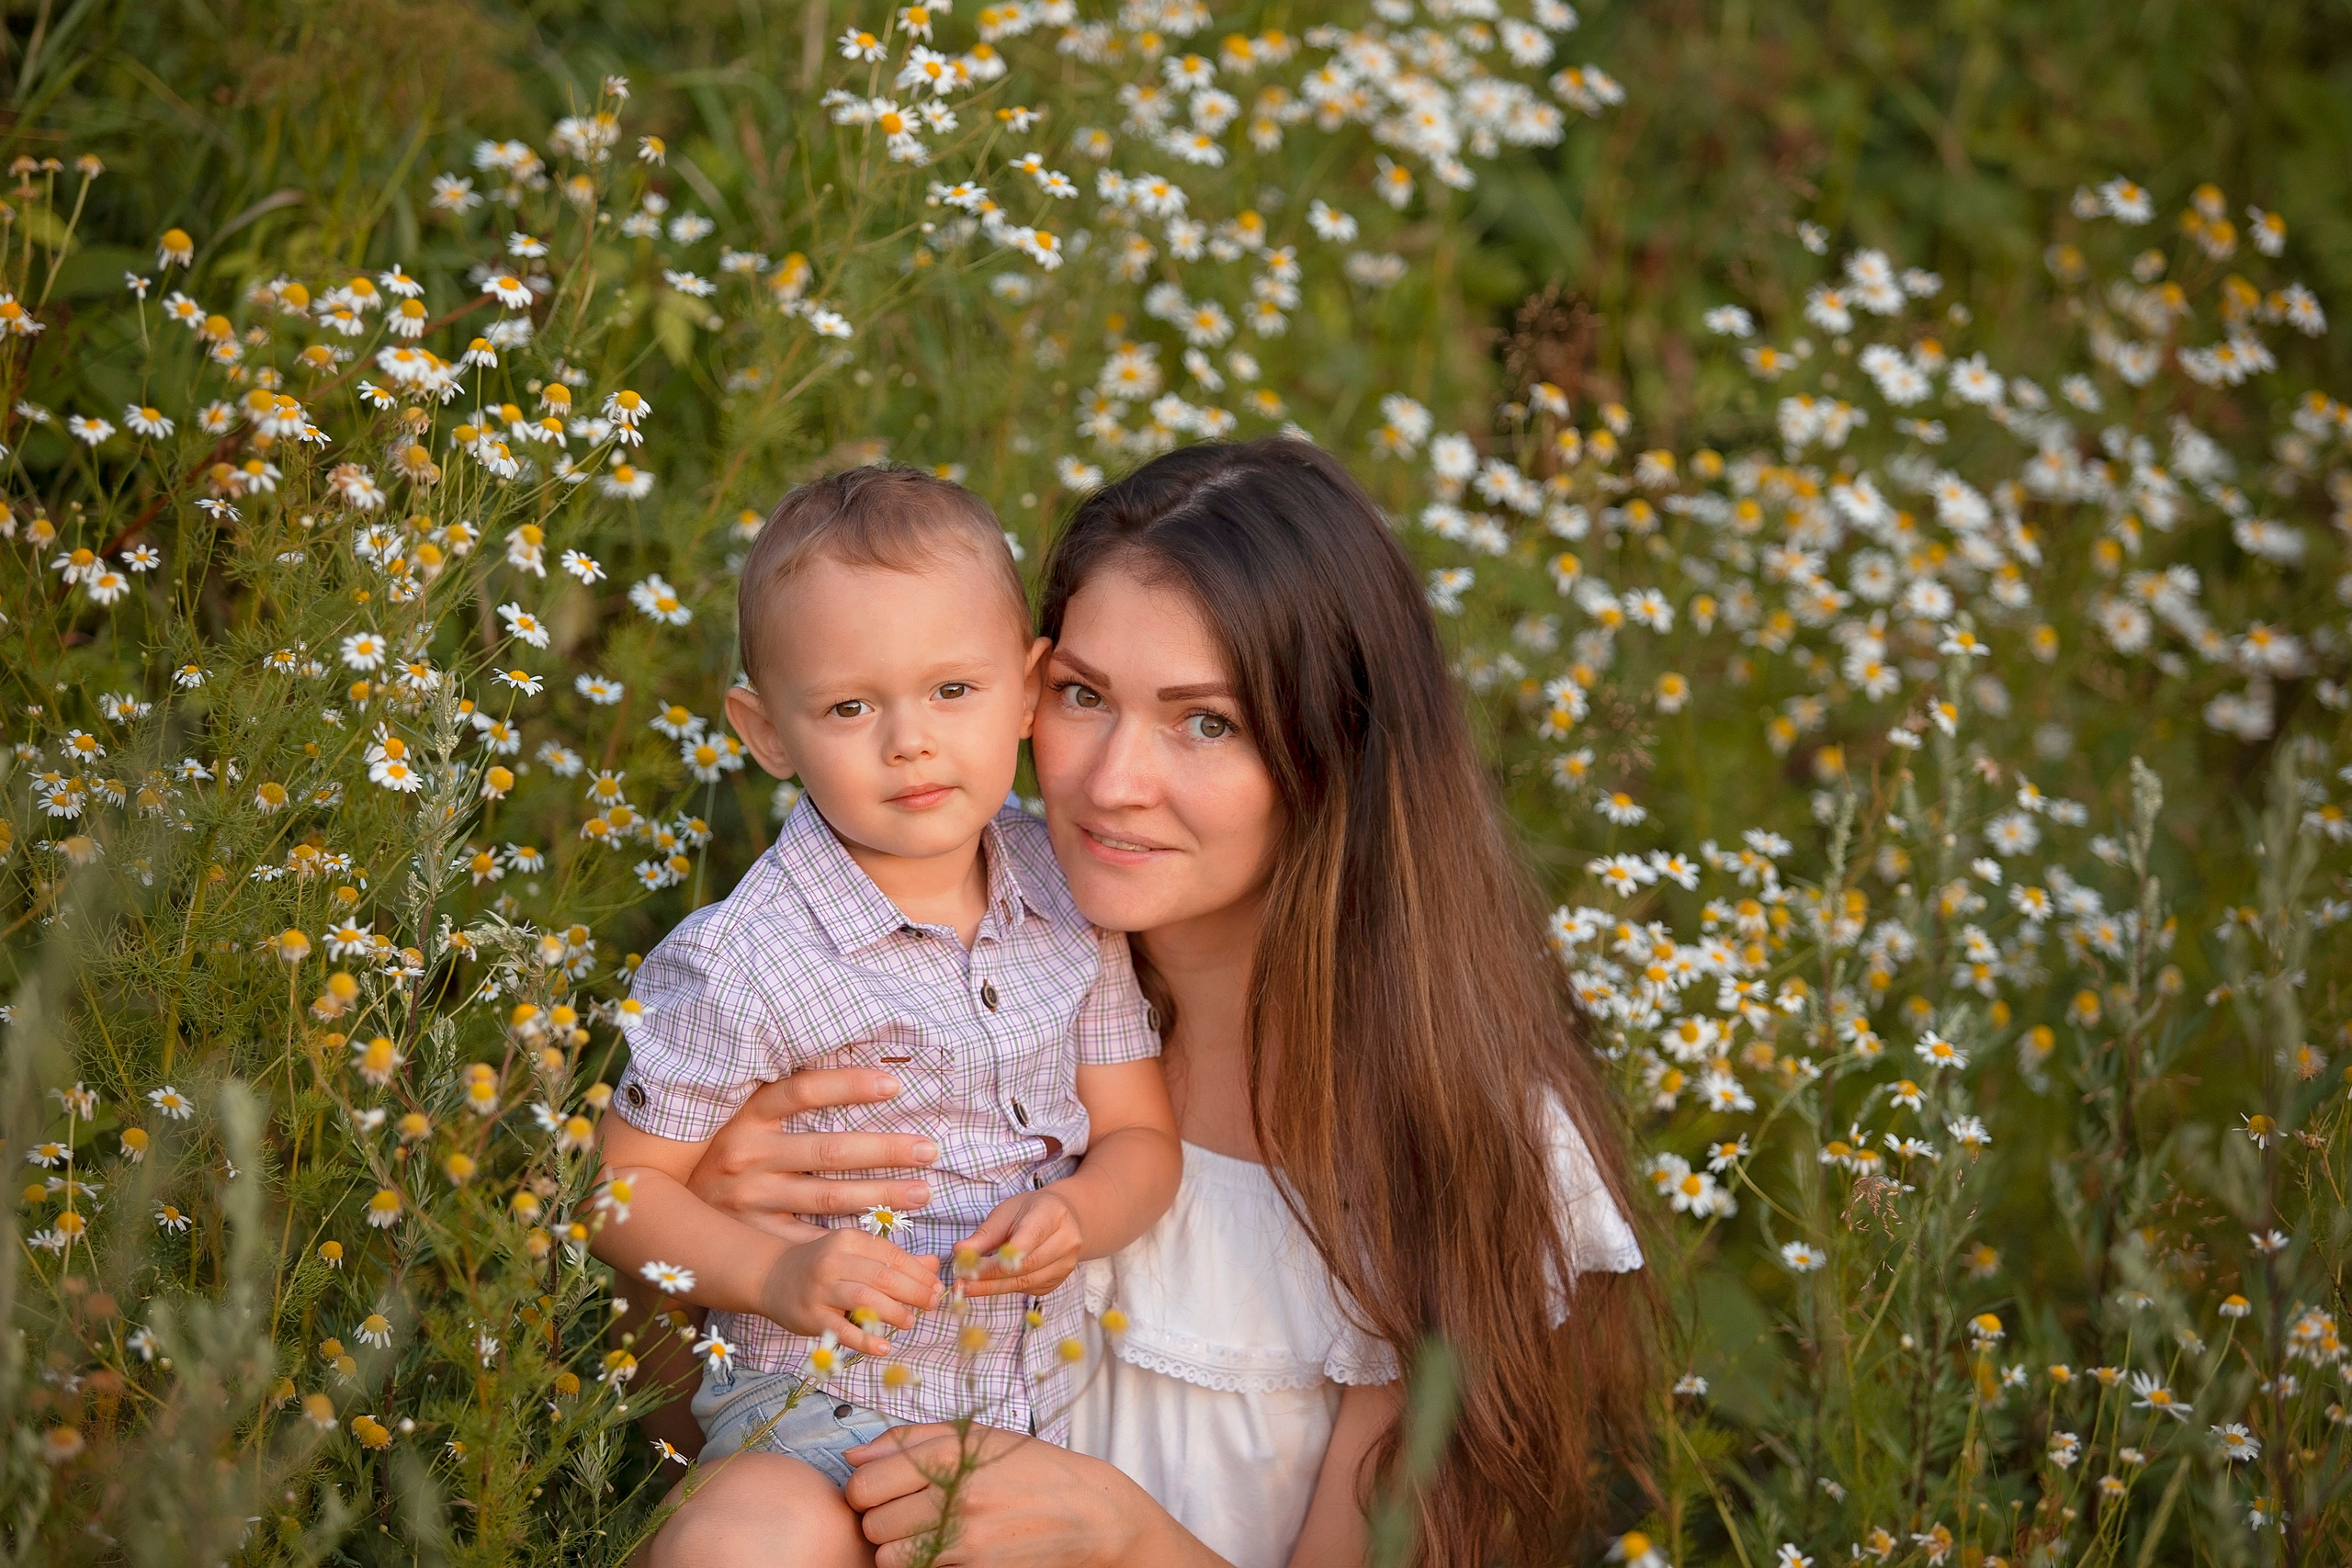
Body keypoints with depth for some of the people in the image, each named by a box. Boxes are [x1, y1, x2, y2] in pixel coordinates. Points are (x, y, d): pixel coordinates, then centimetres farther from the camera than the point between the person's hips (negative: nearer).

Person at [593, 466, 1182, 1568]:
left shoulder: (1075, 899, 2)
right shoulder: (740, 962, -13)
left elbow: (1140, 1136, 8)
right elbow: (626, 1188, -5)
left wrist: (1079, 1216, -13)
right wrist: (775, 1274, -21)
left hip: (1047, 1388, 6)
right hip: (817, 1400, -5)